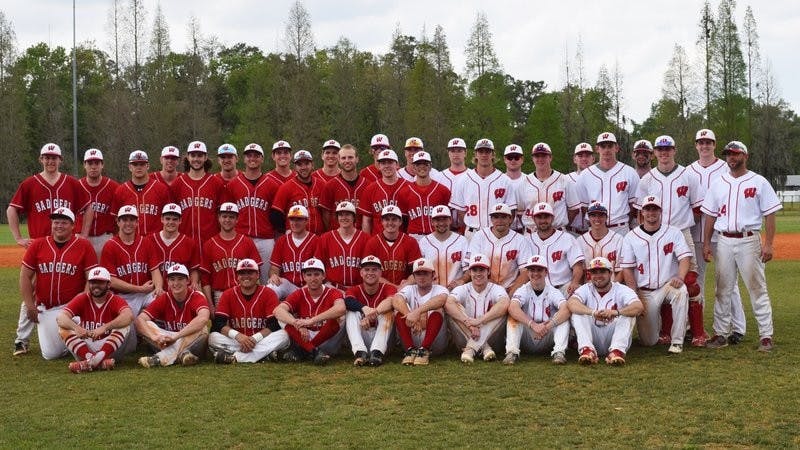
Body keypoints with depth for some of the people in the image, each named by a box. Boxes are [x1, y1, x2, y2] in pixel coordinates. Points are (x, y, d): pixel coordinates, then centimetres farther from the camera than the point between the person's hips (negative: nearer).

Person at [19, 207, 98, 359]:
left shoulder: (84, 246, -2)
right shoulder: (37, 245, 4)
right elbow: (25, 276, 7)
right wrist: (29, 305, 1)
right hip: (45, 309, 2)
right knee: (50, 354, -3)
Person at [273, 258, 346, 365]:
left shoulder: (333, 293, -7)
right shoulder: (299, 294, 0)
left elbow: (341, 309, -33)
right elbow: (278, 310, -18)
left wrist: (311, 321, -39)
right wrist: (297, 324, -37)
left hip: (327, 342, -2)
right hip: (303, 339, 2)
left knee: (338, 318, -29)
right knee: (283, 316, -18)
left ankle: (300, 351, -23)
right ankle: (315, 352, -28)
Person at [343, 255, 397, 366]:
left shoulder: (388, 288, 0)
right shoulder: (354, 290, 4)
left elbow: (391, 301, -25)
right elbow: (349, 301, -22)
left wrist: (374, 312, -45)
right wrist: (365, 309, -44)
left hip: (382, 336, -1)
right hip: (362, 336, 1)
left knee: (388, 312, -23)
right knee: (351, 312, -19)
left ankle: (377, 352, -39)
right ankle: (360, 352, -38)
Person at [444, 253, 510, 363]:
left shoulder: (496, 289, -1)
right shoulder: (463, 290, 2)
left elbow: (504, 305, -26)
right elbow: (448, 303, -22)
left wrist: (479, 321, -33)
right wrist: (469, 323, -34)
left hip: (489, 337, 0)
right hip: (465, 337, 1)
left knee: (501, 311, -24)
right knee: (453, 310, -21)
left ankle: (471, 348, -28)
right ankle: (484, 347, -28)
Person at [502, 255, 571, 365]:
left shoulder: (553, 292, -1)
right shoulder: (523, 291, -1)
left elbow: (566, 309, -22)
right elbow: (512, 308, -25)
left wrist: (549, 325, -39)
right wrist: (533, 325, -38)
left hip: (548, 342, 0)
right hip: (526, 342, 0)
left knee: (563, 317, -20)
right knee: (514, 316, -21)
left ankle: (559, 352, -33)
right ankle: (512, 352, -32)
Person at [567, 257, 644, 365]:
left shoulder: (621, 290, 1)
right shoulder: (585, 289, 7)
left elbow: (639, 307, -20)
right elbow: (571, 303, -17)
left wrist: (615, 312, -38)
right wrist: (593, 312, -36)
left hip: (614, 339, -1)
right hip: (593, 341, 1)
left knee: (629, 314, -21)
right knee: (577, 313, -17)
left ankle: (617, 351, -39)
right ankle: (588, 350, -35)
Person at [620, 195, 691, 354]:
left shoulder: (673, 233, 2)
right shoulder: (631, 237, 2)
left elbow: (684, 258, -8)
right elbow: (627, 269, 0)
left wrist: (680, 277, -29)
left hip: (668, 284, 0)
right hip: (644, 292, 1)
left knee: (681, 291, -37)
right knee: (648, 342, -3)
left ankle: (677, 341, -26)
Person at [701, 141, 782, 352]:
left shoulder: (759, 182, 0)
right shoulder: (718, 184, 11)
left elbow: (769, 215, -3)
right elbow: (710, 215, 14)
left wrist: (768, 244, -11)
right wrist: (706, 243, 7)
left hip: (749, 240, -4)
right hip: (724, 241, 4)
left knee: (758, 289, -3)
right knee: (723, 290, 7)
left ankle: (766, 335, 1)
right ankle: (720, 333, 13)